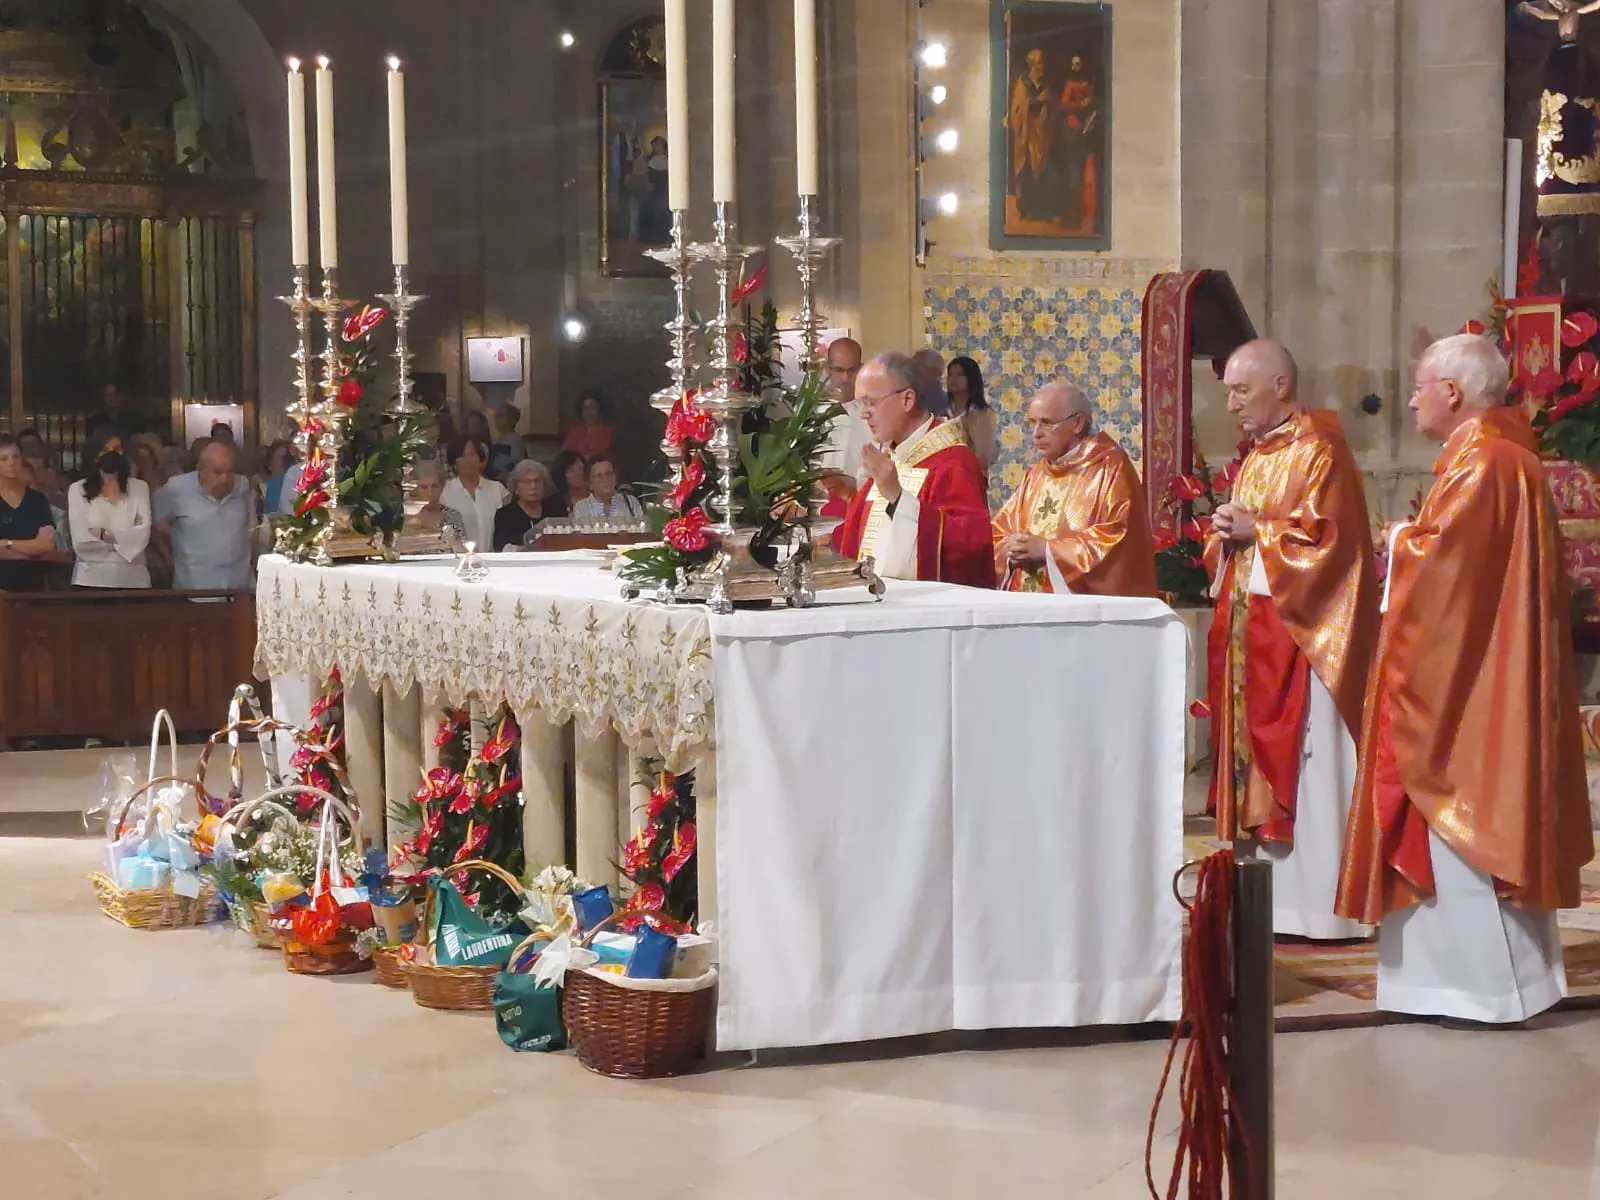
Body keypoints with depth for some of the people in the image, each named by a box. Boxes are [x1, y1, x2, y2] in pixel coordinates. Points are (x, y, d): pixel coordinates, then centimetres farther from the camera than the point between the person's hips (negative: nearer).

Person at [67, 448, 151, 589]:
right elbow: (81, 540, -8)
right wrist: (128, 538, -4)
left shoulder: (139, 488, 5)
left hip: (131, 577, 1)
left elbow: (142, 536, -4)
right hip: (91, 577, -1)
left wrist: (103, 534, -6)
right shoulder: (78, 490, 1)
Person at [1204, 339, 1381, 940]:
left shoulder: (1319, 452, -10)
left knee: (1305, 761, -8)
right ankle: (1270, 894, 13)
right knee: (1259, 757, 8)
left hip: (1300, 632, -9)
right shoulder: (1255, 459, 17)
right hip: (1250, 631, 9)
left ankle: (1321, 903, -4)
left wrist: (1255, 529, -14)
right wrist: (1227, 534, 1)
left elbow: (1327, 535, -19)